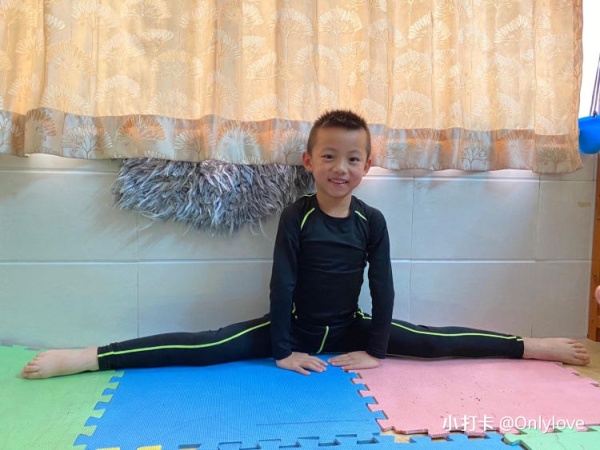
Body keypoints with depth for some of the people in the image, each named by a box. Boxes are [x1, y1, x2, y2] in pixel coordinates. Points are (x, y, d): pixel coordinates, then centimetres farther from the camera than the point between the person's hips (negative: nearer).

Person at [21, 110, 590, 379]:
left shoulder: (372, 221, -7)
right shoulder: (296, 216, -14)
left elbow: (382, 287, -4)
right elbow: (282, 282, -14)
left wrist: (374, 349, -6)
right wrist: (283, 349, -16)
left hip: (348, 330, 3)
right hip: (295, 327, -2)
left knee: (433, 340, 0)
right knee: (209, 346, -16)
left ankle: (532, 345, 13)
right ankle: (87, 357, -18)